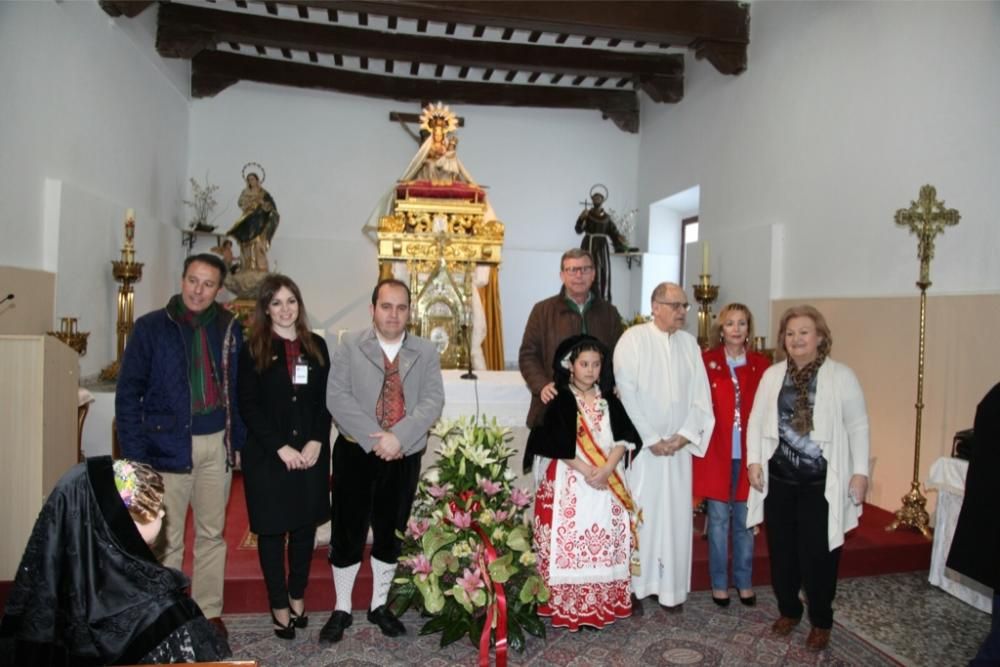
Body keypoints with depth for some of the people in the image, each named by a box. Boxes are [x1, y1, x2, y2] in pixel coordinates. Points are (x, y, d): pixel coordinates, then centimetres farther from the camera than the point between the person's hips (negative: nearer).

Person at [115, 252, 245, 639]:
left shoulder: (228, 328, 4)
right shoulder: (151, 327, -3)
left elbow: (237, 389, 8)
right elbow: (128, 393, -4)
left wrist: (238, 440, 4)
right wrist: (135, 454, -9)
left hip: (217, 444, 3)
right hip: (168, 446, -2)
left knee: (212, 534, 12)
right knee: (166, 540, 5)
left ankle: (209, 613, 25)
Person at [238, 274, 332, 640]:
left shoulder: (316, 346, 7)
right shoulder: (253, 349, -1)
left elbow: (326, 400, 5)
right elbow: (248, 406, -7)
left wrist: (316, 442, -8)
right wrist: (281, 447, -14)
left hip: (311, 452, 3)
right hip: (268, 454, -3)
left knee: (306, 526, 10)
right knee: (272, 529, 6)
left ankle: (297, 596, 28)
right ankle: (279, 605, 20)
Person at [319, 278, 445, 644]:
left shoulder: (426, 352, 3)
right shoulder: (350, 345, -1)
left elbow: (432, 401, -6)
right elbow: (337, 398, -10)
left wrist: (398, 436, -20)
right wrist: (374, 438, -18)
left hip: (404, 457, 2)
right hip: (356, 453, -1)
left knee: (391, 534, 13)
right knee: (348, 533, 5)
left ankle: (379, 605, 31)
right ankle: (341, 609, 24)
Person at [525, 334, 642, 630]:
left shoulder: (609, 400, 10)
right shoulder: (558, 401, -3)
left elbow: (624, 437, 1)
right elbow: (557, 444, -11)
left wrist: (606, 469, -13)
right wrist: (587, 471, -16)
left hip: (607, 482, 4)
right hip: (569, 481, -4)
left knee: (607, 540, 6)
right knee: (569, 540, -4)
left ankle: (604, 602, 18)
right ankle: (568, 605, 6)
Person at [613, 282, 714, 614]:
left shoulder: (690, 343, 8)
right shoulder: (633, 339, -7)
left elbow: (701, 394, 5)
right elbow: (627, 394, -12)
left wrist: (684, 435, -7)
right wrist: (651, 439, -13)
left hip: (678, 446, 4)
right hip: (640, 444, -4)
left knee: (676, 516, 8)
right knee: (638, 515, 1)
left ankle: (671, 588, 21)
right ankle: (634, 587, 15)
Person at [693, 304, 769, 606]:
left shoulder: (762, 364, 5)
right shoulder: (706, 361, -2)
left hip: (749, 453, 2)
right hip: (716, 451, -2)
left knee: (745, 518, 12)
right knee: (719, 518, 8)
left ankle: (744, 582, 27)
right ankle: (719, 583, 22)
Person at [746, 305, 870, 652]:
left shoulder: (841, 376, -4)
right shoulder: (772, 374, 5)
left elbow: (858, 427, -2)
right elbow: (756, 420, 8)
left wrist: (860, 471, -7)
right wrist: (754, 460, 1)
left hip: (822, 481, -3)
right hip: (779, 477, 3)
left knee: (818, 552, 4)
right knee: (781, 549, 12)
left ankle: (821, 621, 25)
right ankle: (788, 610, 33)